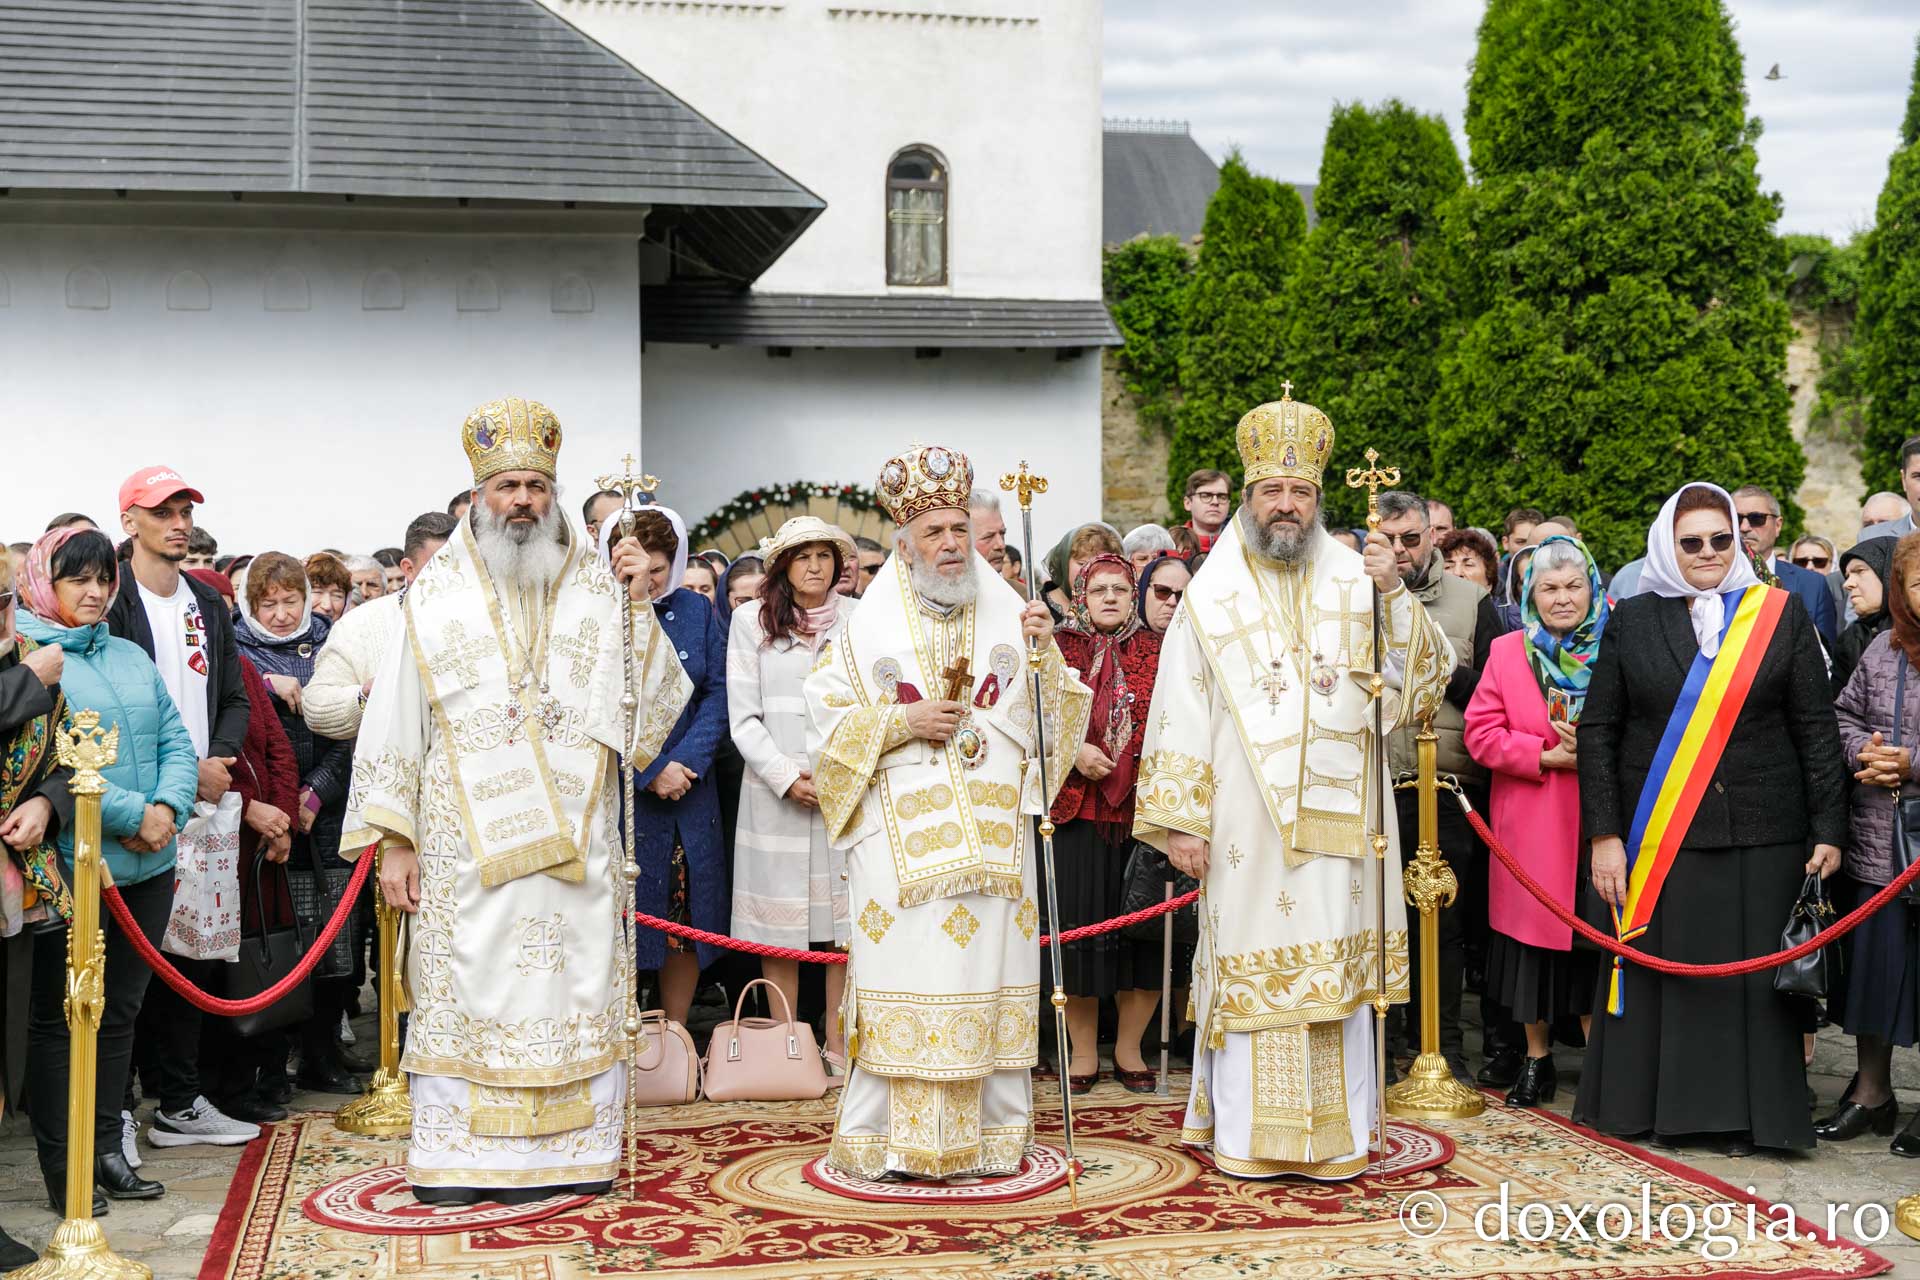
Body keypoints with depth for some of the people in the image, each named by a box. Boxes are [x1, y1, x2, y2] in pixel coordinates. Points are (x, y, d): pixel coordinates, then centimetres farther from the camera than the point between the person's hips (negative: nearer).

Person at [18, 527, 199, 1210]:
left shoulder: (132, 657, 14)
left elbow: (176, 741, 11)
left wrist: (168, 807, -9)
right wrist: (133, 816, -18)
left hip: (148, 867, 7)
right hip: (72, 866, -6)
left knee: (120, 1011, 13)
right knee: (60, 1015, 3)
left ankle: (106, 1150, 23)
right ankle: (60, 1166, 11)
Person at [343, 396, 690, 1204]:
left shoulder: (595, 588, 8)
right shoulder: (437, 593, 5)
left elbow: (655, 700, 4)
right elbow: (395, 720, 3)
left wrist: (637, 606, -7)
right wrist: (394, 840, -2)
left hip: (574, 841, 2)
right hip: (467, 841, -2)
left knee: (577, 988, 2)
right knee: (466, 988, -1)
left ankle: (572, 1151, 11)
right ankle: (453, 1160, 7)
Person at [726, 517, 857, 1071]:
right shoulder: (751, 620, 4)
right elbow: (743, 718, 2)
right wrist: (787, 777, -9)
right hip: (775, 791, -1)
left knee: (846, 921, 1)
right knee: (779, 924, 2)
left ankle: (838, 1046, 9)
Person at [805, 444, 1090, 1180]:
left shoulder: (1010, 617, 11)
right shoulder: (872, 628, 7)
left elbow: (1052, 719, 9)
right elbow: (825, 718, 4)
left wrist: (1045, 655, -7)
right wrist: (902, 721, -8)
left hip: (993, 835, 2)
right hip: (902, 836, -2)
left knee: (992, 980, 1)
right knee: (901, 980, -4)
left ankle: (992, 1135, 9)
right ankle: (883, 1139, 3)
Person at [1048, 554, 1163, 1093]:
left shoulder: (1156, 652, 11)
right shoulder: (1059, 648, 8)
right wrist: (1074, 751, -12)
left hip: (1140, 806, 1)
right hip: (1075, 806, -1)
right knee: (1077, 923, 0)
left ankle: (1129, 1049, 15)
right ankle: (1083, 1053, 12)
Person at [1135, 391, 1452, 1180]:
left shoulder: (1354, 581, 8)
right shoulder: (1211, 595, 5)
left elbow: (1427, 678, 2)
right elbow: (1183, 713, 2)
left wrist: (1395, 596, -13)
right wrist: (1179, 819, -3)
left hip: (1336, 820, 2)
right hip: (1245, 825, -1)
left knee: (1335, 966, 4)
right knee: (1248, 968, 1)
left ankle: (1335, 1136, 13)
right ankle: (1247, 1136, 9)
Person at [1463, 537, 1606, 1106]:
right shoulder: (1506, 652, 7)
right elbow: (1481, 733, 1)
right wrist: (1545, 755, -11)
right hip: (1529, 829, 1)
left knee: (1592, 935, 0)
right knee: (1532, 936, 6)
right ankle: (1536, 1059, 19)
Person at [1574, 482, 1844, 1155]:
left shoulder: (1782, 614, 5)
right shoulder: (1632, 620, 6)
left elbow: (1817, 728, 3)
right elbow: (1597, 729, 4)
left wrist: (1828, 829, -3)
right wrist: (1604, 834, -3)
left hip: (1761, 838, 0)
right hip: (1657, 839, 0)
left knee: (1752, 970, 2)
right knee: (1661, 968, 4)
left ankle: (1745, 1113, 14)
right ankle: (1662, 1108, 17)